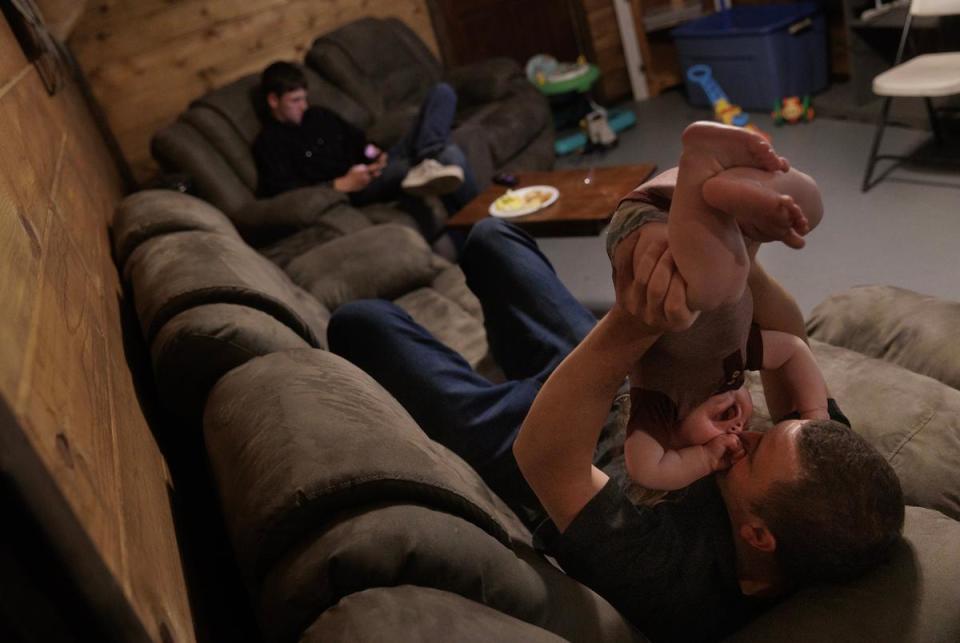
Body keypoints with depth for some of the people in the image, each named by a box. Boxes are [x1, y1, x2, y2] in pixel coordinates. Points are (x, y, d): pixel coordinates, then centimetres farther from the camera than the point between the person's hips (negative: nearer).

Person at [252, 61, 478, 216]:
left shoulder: (319, 115, 22)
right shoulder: (268, 143, -1)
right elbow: (282, 192, -13)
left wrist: (376, 154, 1)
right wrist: (343, 185, -22)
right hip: (357, 190, -9)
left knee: (442, 92, -4)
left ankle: (426, 160, -28)